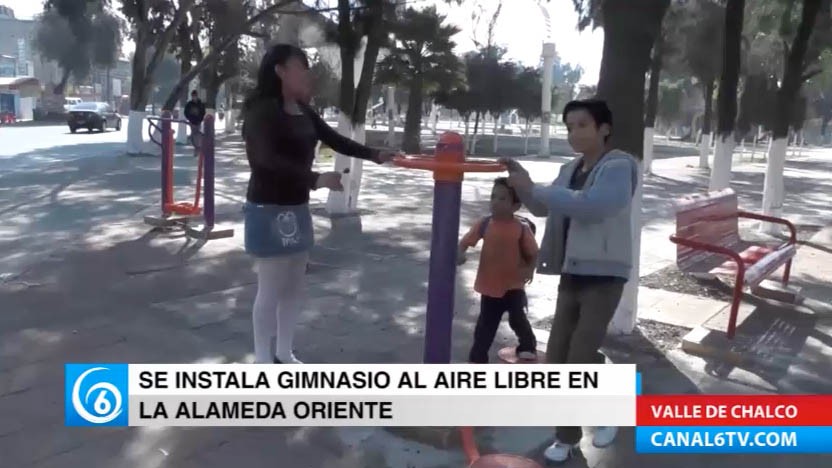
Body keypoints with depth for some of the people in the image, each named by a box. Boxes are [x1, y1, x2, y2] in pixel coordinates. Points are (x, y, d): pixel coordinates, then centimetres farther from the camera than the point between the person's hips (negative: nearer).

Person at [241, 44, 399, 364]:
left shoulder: (304, 113, 8)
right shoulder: (262, 110, -16)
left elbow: (336, 140, 14)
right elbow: (268, 159, -29)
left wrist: (374, 155, 3)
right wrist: (316, 179, -37)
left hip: (298, 208, 8)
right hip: (269, 210, -8)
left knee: (295, 286, 15)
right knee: (270, 289, 0)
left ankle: (284, 354, 30)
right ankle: (263, 362, 14)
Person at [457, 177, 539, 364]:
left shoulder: (521, 228, -13)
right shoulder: (485, 224, -8)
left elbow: (533, 253, -6)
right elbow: (465, 242, -3)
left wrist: (528, 270, -21)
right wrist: (460, 254, -23)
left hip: (513, 285, -2)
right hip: (489, 285, 2)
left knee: (517, 319, 7)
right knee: (485, 324, 9)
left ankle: (528, 346, 36)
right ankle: (477, 358, 21)